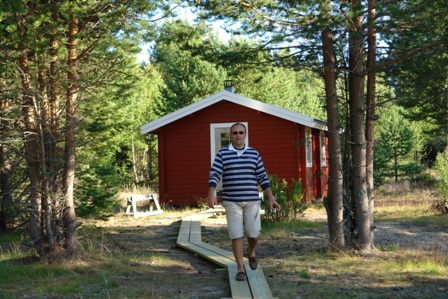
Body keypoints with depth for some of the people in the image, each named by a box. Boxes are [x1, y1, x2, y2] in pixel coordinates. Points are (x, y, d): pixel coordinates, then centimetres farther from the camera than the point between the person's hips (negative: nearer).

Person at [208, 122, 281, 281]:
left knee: (253, 233, -1)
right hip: (231, 201, -2)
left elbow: (262, 177, 7)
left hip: (252, 200, 2)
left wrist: (271, 198, -1)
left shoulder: (254, 153, 6)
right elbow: (214, 175, -8)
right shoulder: (223, 153, 0)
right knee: (236, 234, -4)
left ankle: (251, 252, 32)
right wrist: (211, 195, -24)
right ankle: (241, 269, 5)